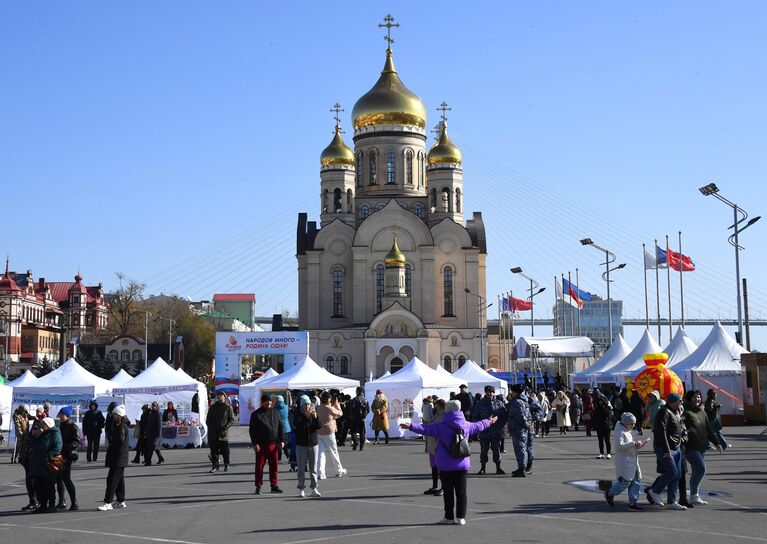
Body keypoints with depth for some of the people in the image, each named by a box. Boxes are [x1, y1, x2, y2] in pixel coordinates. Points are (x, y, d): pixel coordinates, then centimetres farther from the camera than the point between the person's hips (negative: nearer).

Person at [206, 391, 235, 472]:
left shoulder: (228, 407, 5)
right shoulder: (213, 407, 13)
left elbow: (232, 420, 1)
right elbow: (208, 419, 16)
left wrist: (225, 427, -12)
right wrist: (211, 428, 0)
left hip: (223, 433, -2)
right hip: (213, 433, 2)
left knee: (225, 451, 1)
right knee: (214, 450, -1)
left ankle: (226, 465, 17)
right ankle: (215, 465, 4)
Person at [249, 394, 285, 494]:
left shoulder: (275, 414, 12)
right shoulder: (256, 415, -1)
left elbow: (281, 427, 15)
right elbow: (252, 430, -4)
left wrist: (282, 440, 6)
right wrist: (255, 443, -11)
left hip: (273, 444, 3)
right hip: (261, 445, -3)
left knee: (274, 466, 6)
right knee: (259, 466, 1)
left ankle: (274, 485, 13)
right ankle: (258, 486, 9)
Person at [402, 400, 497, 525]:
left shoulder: (442, 426, -9)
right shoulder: (466, 425, 6)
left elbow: (425, 429, -17)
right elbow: (478, 426, 24)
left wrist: (411, 426, -18)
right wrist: (488, 422, 44)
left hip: (446, 466, -3)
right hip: (462, 464, 4)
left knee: (448, 491, 3)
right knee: (461, 491, 7)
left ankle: (449, 517, 7)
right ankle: (461, 517, 8)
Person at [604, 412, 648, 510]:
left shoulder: (631, 431, 15)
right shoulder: (619, 432, -14)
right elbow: (619, 445, -25)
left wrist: (639, 444, 4)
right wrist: (633, 444, -27)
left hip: (633, 460, 9)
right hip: (624, 461, -9)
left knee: (635, 482, 5)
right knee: (625, 482, -8)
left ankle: (632, 503, 10)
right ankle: (609, 494, 15)